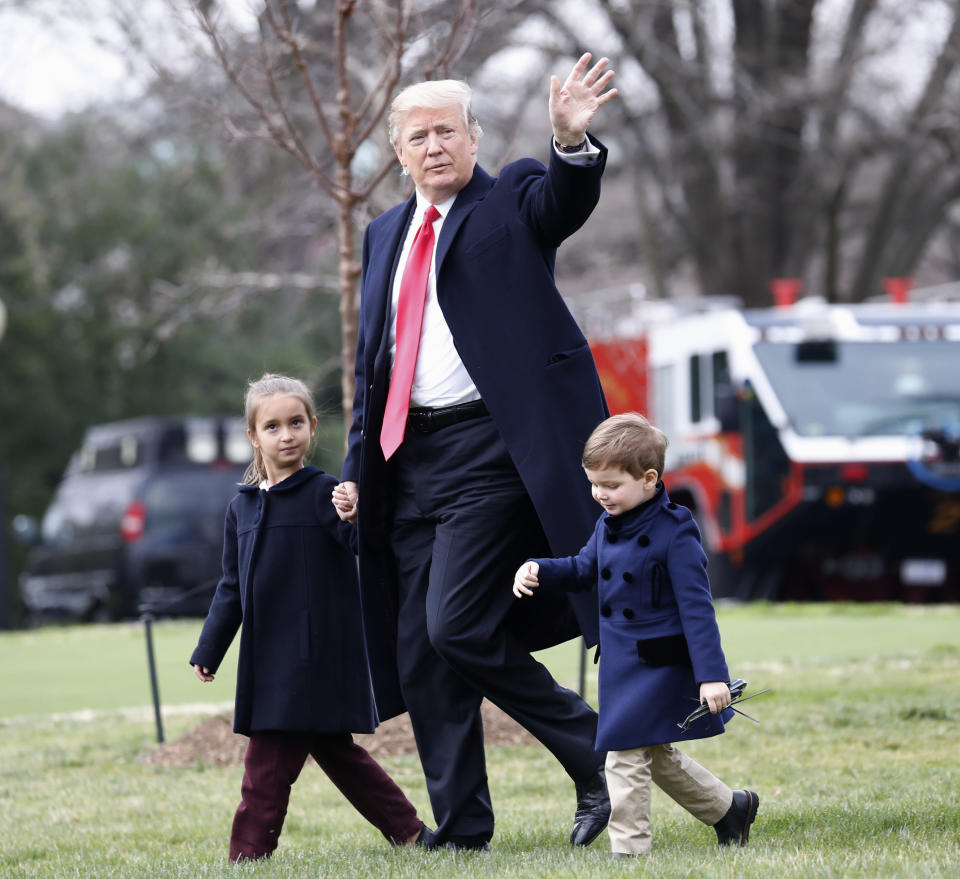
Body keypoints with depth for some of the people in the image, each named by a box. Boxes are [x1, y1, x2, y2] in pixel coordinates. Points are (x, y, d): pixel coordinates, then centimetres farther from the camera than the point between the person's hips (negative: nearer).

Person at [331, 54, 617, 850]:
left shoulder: (512, 202, 2)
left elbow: (566, 201, -22)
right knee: (418, 651, 5)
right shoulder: (386, 235, 19)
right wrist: (358, 468, 14)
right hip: (411, 457, 7)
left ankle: (598, 757, -1)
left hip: (491, 448, -7)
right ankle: (461, 828, 13)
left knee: (458, 627, -17)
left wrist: (573, 142, -43)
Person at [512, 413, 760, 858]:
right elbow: (584, 569, 23)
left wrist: (711, 674, -23)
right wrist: (538, 571, 3)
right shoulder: (609, 525, 5)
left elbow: (696, 607, -19)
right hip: (621, 663, 9)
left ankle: (629, 850, 0)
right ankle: (730, 808, 36)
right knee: (656, 755, 19)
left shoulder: (674, 532, -18)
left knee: (626, 755, -10)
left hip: (659, 666, -9)